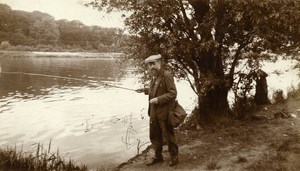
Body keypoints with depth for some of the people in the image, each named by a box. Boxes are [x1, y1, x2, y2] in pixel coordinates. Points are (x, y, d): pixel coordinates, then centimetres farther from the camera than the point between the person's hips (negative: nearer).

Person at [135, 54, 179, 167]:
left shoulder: (167, 75, -16)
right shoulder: (153, 76, 9)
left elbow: (172, 93, -19)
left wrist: (158, 99, -25)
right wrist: (144, 90, 7)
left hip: (164, 112, -8)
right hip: (153, 112, 8)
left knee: (168, 135, 7)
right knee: (154, 135, 17)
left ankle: (174, 157, 27)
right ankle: (158, 156, 34)